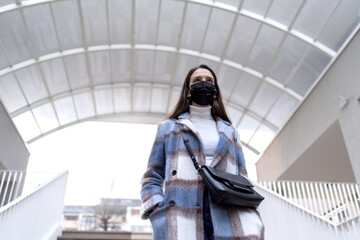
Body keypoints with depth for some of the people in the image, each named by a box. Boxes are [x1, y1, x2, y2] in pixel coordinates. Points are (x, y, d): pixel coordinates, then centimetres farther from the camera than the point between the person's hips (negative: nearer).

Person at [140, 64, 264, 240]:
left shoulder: (230, 132, 25)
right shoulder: (168, 127, 19)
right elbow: (151, 178, 14)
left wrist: (251, 222, 4)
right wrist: (158, 215, -4)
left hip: (228, 218, 2)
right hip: (181, 218, -2)